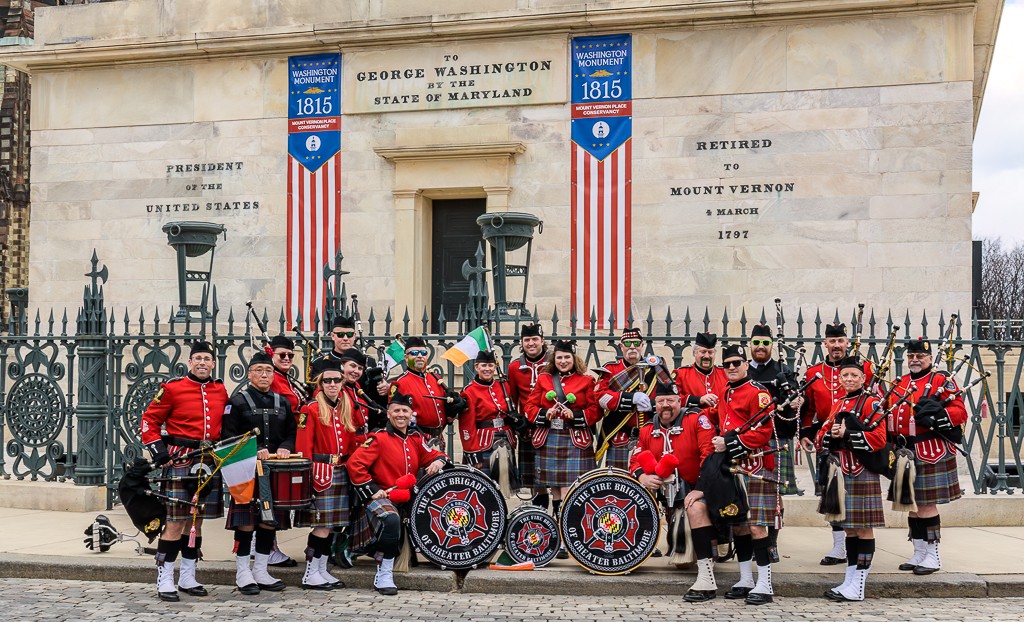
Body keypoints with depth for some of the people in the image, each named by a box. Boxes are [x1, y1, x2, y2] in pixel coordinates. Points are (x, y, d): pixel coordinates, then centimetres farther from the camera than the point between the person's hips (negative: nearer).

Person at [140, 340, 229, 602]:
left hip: (210, 463, 5)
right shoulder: (173, 388, -5)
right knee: (175, 522, -6)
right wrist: (157, 450, -11)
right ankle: (164, 581, 2)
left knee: (197, 520, 12)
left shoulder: (220, 390, 10)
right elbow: (149, 420, -3)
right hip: (180, 461, -5)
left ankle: (188, 578, 21)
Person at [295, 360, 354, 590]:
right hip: (321, 472, -6)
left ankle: (322, 570, 18)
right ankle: (310, 575, 1)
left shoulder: (347, 408, 12)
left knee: (333, 524, 9)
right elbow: (303, 446, -11)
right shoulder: (311, 409, -7)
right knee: (322, 524, -7)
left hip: (341, 472, 7)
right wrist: (308, 474, -15)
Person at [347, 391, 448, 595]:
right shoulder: (379, 439, -8)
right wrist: (372, 491, -14)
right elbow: (354, 464, -13)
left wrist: (439, 461, -11)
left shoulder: (416, 438, 10)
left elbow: (432, 455, 14)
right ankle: (384, 574, -24)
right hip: (381, 496, -7)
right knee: (391, 520, -35)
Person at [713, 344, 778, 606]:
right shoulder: (725, 395, 16)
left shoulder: (757, 392, -9)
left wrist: (729, 443, -17)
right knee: (737, 525, 11)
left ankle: (764, 586, -3)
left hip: (755, 468, -8)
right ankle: (745, 581, 21)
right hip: (732, 468, 8)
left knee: (756, 526, -8)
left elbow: (763, 432, -16)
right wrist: (720, 444, 10)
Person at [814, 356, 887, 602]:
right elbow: (820, 438, 13)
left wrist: (847, 434, -21)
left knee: (863, 527, -3)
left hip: (861, 474, -7)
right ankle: (850, 580, 19)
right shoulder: (838, 404, 17)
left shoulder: (870, 403, -4)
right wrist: (831, 434, -9)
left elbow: (879, 438, -16)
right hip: (841, 473, 7)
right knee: (848, 527, 12)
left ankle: (857, 587, -1)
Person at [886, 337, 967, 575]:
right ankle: (919, 553, 20)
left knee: (926, 503, -4)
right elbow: (890, 413, 20)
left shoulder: (942, 380, -3)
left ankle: (933, 555, 6)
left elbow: (959, 411, -11)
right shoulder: (900, 383, 16)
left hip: (930, 454, -6)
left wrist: (936, 413, -27)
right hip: (905, 454, 6)